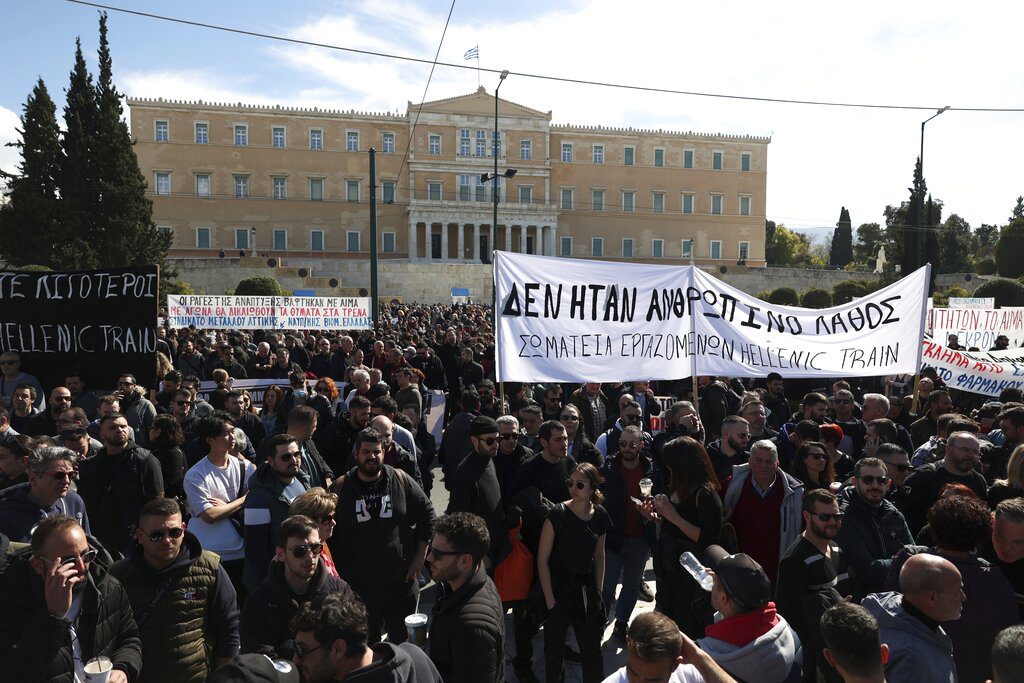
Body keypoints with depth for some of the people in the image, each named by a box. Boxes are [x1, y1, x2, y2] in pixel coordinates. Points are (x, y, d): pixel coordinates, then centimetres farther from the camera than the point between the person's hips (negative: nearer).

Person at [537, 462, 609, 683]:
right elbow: (542, 559, -13)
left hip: (585, 590, 4)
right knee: (555, 648, 11)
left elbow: (599, 556, 10)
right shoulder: (558, 513, -17)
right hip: (557, 590, -3)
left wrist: (598, 592, 8)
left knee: (592, 650, 12)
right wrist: (549, 599, -12)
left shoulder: (600, 515, -3)